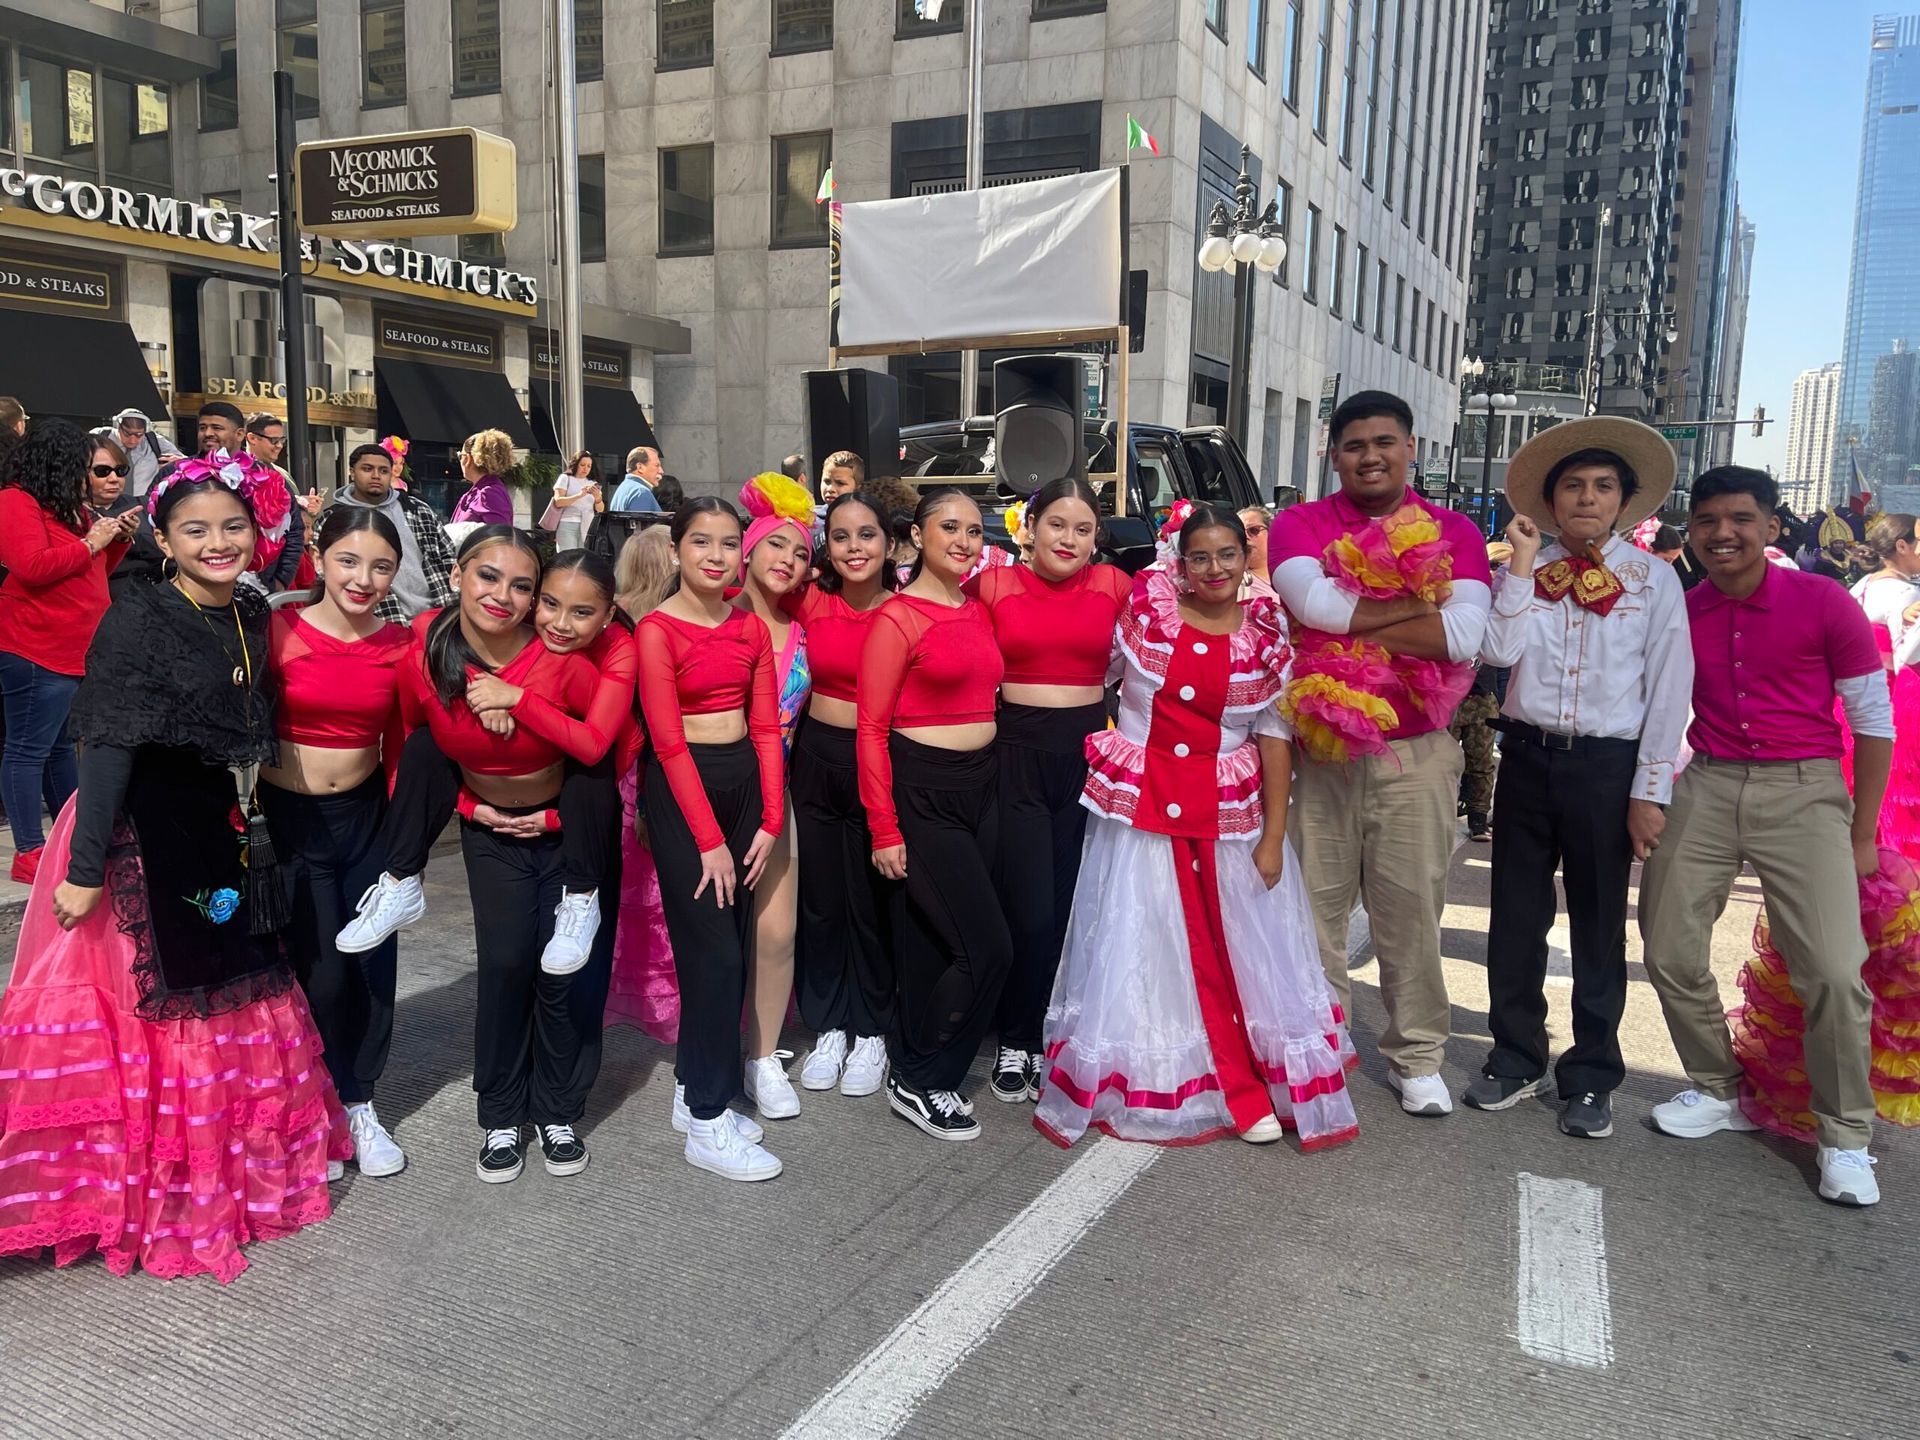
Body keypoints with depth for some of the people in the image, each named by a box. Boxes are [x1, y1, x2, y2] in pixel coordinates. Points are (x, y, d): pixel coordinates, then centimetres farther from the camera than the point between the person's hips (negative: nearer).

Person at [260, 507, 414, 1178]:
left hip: (365, 815, 3)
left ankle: (359, 1104, 29)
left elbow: (399, 744, 6)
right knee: (321, 970, -1)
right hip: (289, 818, -3)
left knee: (374, 964, 6)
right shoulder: (280, 630, -12)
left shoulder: (400, 643, -3)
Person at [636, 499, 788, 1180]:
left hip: (743, 779, 6)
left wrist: (770, 821, -1)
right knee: (715, 953, -6)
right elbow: (668, 741, -12)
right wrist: (709, 840, -14)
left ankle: (694, 1088, 24)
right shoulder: (657, 630, -9)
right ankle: (707, 1126, 5)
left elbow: (765, 727, 7)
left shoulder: (751, 628, 8)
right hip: (682, 789, -6)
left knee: (733, 949, 8)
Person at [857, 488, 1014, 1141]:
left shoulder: (980, 612, 10)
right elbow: (871, 729, -10)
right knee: (987, 947, -8)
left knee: (935, 941, 14)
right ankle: (919, 1081, 10)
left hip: (981, 785, 7)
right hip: (922, 791, -6)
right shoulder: (897, 618, -10)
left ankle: (914, 1064, 29)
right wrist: (884, 829, -13)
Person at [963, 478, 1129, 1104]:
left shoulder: (1114, 586, 4)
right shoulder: (992, 585, -1)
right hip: (1017, 752, -2)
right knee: (1030, 909, -4)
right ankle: (1015, 1042, 18)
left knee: (1075, 905, 8)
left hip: (1090, 752, 2)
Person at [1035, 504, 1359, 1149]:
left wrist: (1273, 835, -4)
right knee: (1139, 948, 7)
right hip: (1140, 804, 0)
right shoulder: (1144, 606, -3)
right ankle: (1144, 1089, 23)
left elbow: (1275, 734, -1)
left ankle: (1249, 1092, 22)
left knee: (1238, 948, 6)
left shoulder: (1265, 633, -1)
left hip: (1230, 813, 1)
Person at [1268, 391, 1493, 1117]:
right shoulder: (1300, 525, 3)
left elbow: (1464, 635, -11)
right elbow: (1314, 603, -18)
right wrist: (1420, 603, -11)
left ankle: (1417, 1057, 24)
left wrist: (1352, 624, -13)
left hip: (1417, 754, 1)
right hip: (1323, 749, 0)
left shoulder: (1455, 533, 5)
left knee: (1412, 906, 8)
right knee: (1317, 901, 8)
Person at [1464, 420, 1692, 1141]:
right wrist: (1522, 562, -11)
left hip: (1608, 765, -2)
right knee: (1515, 918, 9)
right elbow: (1498, 652, -11)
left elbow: (1669, 689, -2)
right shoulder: (1524, 570, 6)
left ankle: (1590, 1077, 21)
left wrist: (1649, 791, -7)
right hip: (1527, 756, 2)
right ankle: (1516, 1059, 25)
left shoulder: (1653, 577, 1)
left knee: (1599, 927, 7)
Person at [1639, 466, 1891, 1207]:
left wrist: (1862, 833, 1)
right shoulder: (1678, 613, 2)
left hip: (1804, 791, -3)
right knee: (1671, 953, 5)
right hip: (1705, 788, 4)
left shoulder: (1823, 602, -7)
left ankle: (1845, 1137, 9)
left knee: (1834, 971, -10)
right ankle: (1716, 1090, 27)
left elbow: (1873, 719, 0)